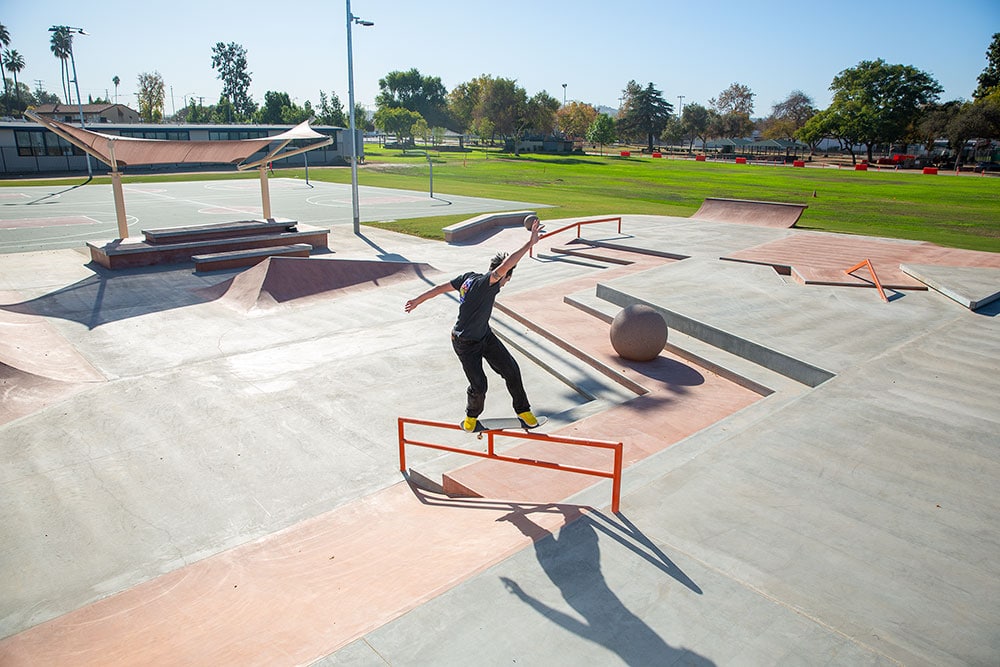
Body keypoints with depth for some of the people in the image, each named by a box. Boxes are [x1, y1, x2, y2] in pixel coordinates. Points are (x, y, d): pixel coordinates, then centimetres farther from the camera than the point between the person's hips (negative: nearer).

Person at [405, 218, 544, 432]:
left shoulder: (470, 277, -6)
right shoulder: (484, 283, -30)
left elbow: (441, 288, 2)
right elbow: (504, 266, -47)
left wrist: (417, 300, 11)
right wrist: (530, 243, -48)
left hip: (485, 335, 9)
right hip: (465, 344, -9)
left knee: (511, 369, 2)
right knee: (479, 385, -6)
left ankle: (523, 411, 18)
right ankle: (472, 415, 26)